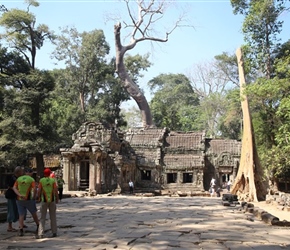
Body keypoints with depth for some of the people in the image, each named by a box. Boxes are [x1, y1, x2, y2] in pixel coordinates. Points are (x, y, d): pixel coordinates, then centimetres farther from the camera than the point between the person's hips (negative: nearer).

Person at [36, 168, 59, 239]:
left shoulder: (41, 181, -5)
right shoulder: (53, 180, -4)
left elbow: (39, 191, -8)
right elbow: (56, 191, -8)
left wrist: (39, 197, 10)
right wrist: (57, 199, 5)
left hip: (44, 200, -1)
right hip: (52, 200, 1)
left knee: (42, 218, 4)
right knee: (53, 217, 12)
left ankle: (41, 234, -4)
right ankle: (54, 232, 15)